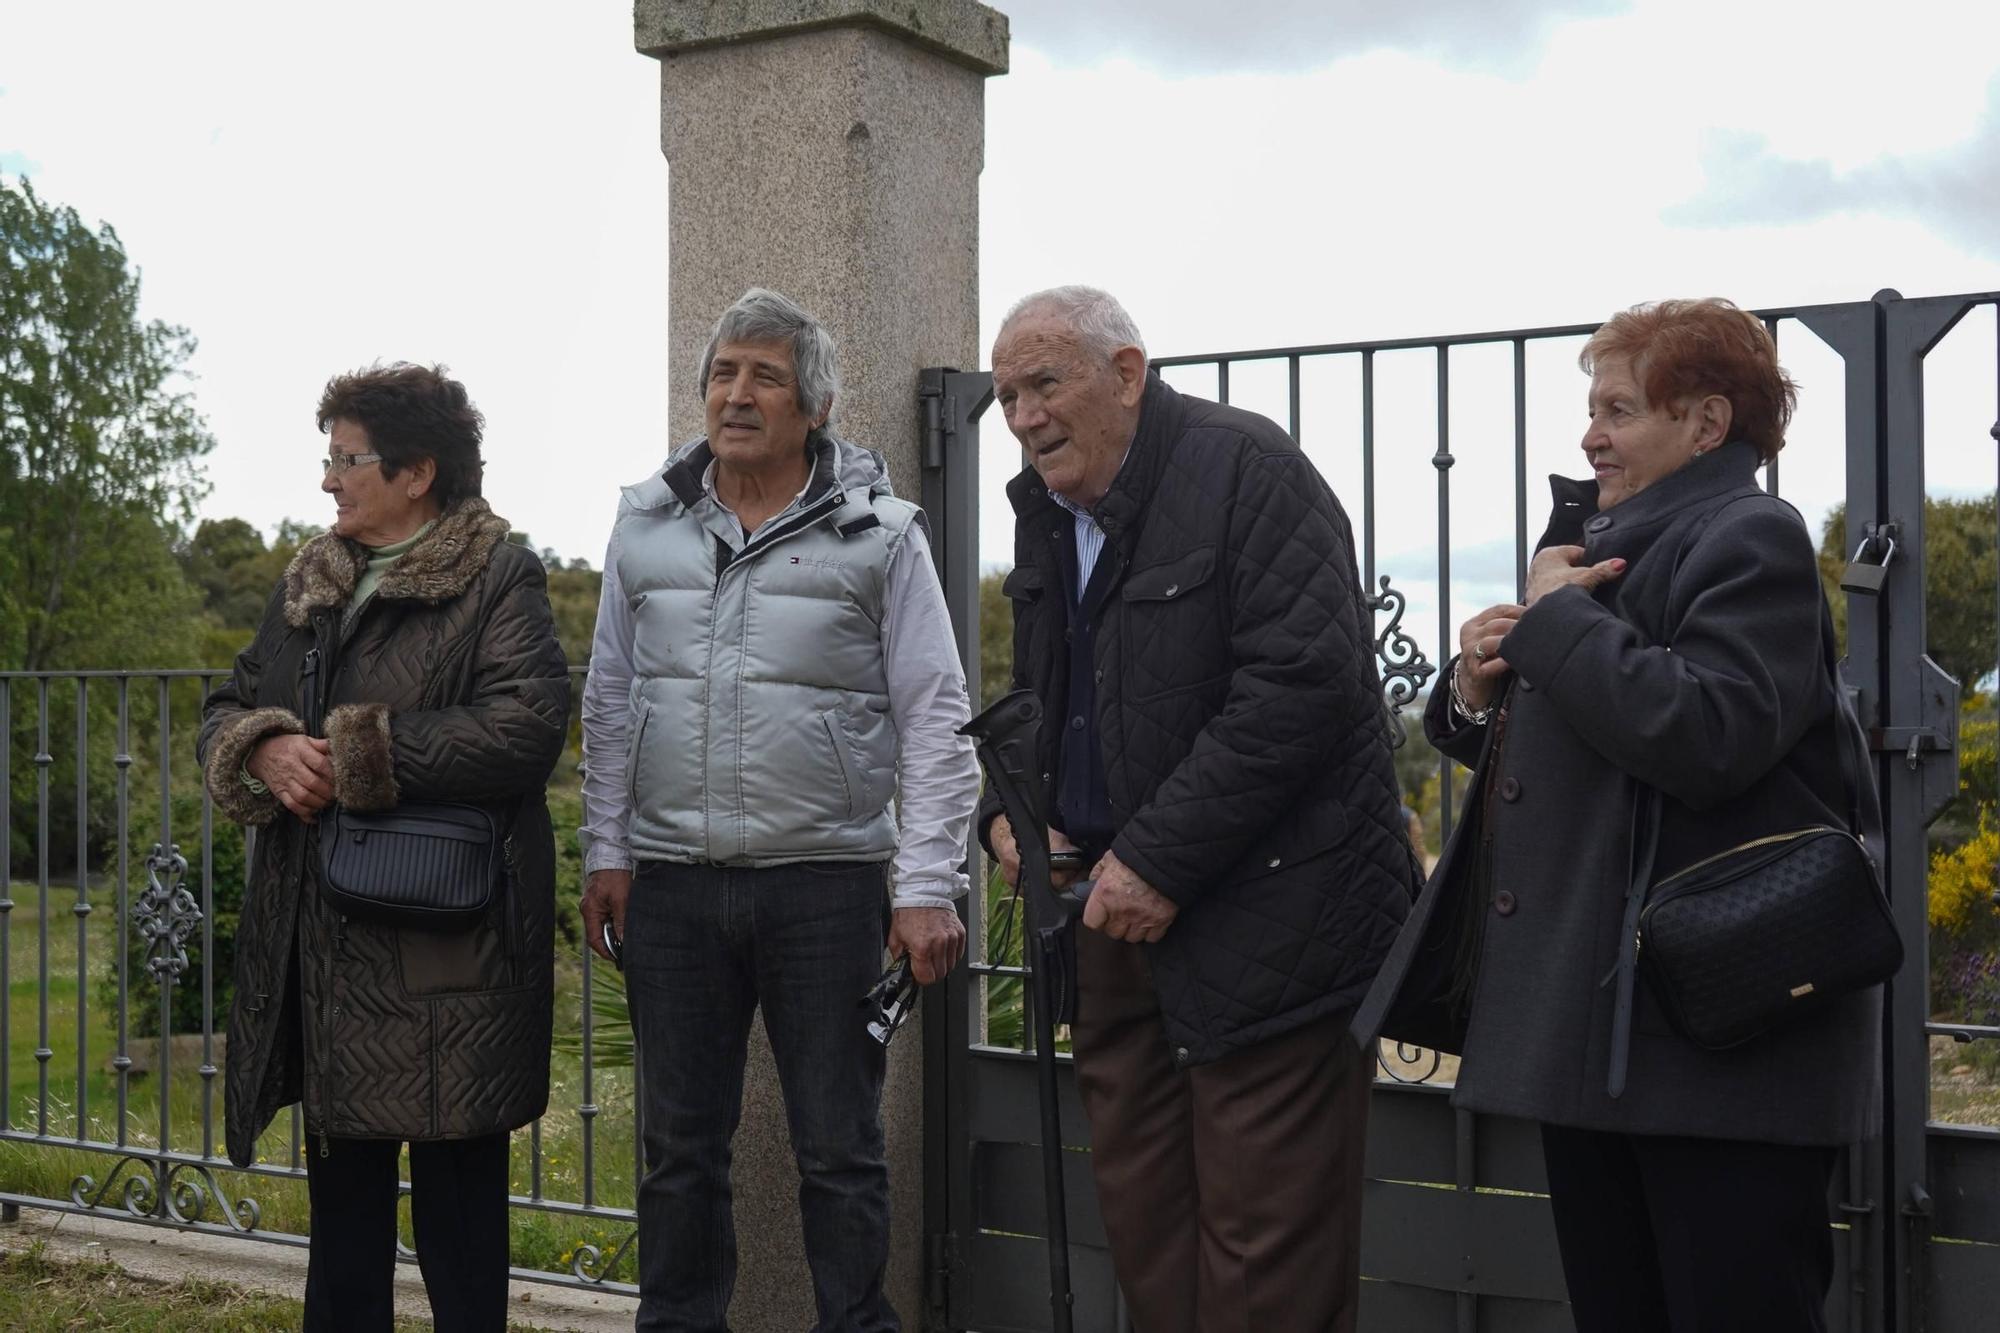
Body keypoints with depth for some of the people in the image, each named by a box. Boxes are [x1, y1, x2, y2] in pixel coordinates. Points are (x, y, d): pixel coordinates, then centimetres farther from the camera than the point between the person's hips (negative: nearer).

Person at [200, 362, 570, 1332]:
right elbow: (226, 711, 17)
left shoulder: (499, 580, -6)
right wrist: (264, 750, -8)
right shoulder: (310, 586, 17)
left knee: (457, 1195, 2)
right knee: (341, 1184, 17)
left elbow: (527, 724, -20)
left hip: (445, 948, -7)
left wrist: (353, 755, -17)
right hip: (324, 948, 7)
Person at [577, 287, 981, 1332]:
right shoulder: (647, 526, 8)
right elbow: (609, 701, 14)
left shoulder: (878, 533, -1)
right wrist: (605, 851, 9)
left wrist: (928, 887, -8)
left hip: (825, 882, -3)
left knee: (840, 1154, 5)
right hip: (669, 883, 3)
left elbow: (934, 722, -2)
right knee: (680, 1146, 13)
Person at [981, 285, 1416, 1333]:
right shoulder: (1045, 511, 14)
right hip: (1115, 902, 8)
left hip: (1262, 918, -8)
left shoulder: (1244, 470, -11)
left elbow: (1303, 685, -21)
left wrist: (1159, 857, -21)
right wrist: (1010, 812, 5)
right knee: (1143, 1233, 13)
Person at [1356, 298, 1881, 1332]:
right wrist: (1481, 692, 1)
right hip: (1589, 1026, 9)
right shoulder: (1599, 543, 16)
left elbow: (1705, 737, -27)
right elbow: (1537, 747, 24)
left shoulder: (1750, 540, -10)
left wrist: (1555, 614, -15)